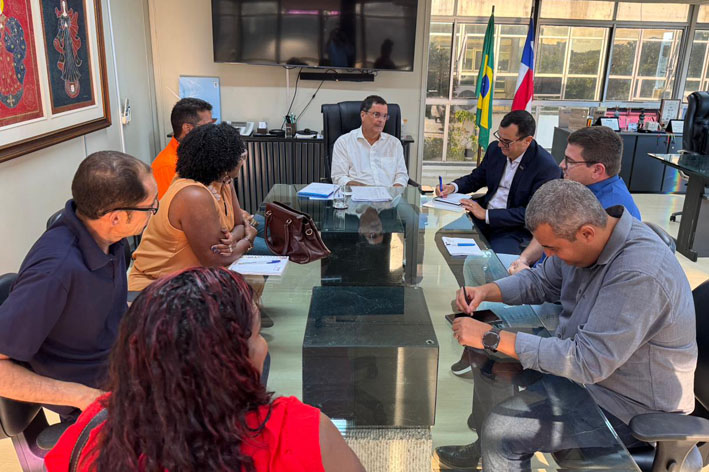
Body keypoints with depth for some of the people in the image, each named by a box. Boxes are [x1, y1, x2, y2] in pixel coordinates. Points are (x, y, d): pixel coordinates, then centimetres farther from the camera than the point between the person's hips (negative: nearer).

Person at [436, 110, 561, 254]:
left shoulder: (547, 167, -16)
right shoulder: (495, 149, 4)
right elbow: (476, 178, 18)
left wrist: (487, 215, -22)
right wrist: (453, 186, -4)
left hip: (516, 229, -6)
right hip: (483, 216, 6)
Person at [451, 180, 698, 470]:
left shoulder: (641, 275, -33)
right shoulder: (587, 236, -5)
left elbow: (587, 361, -33)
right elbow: (540, 281, 11)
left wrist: (492, 337, -31)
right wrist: (485, 292, -7)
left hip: (628, 404, -8)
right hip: (587, 364, 9)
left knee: (500, 431, -18)